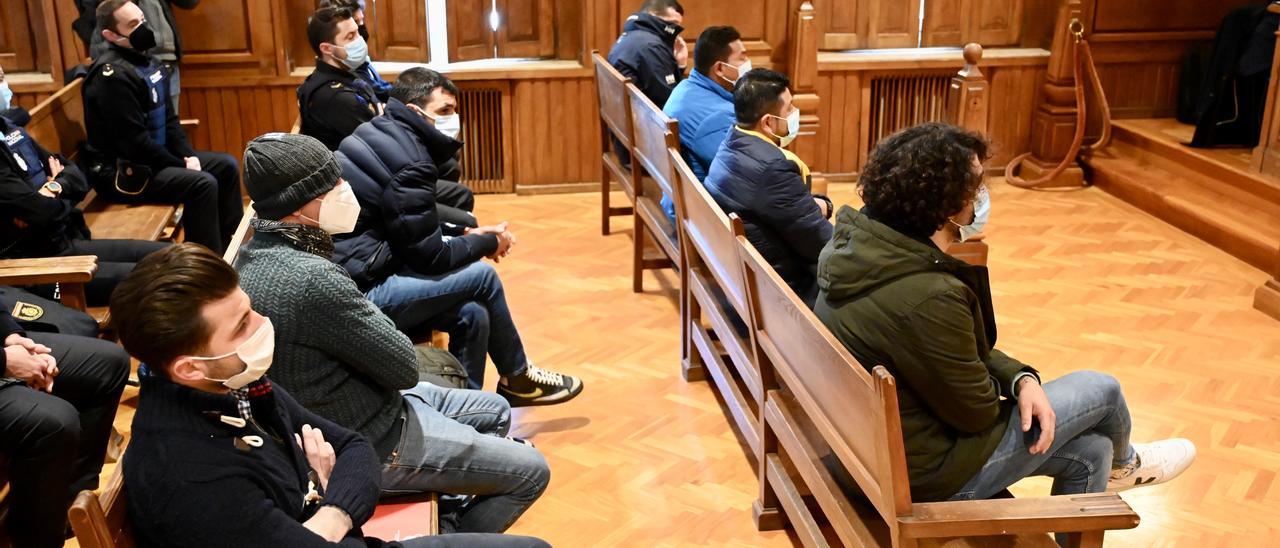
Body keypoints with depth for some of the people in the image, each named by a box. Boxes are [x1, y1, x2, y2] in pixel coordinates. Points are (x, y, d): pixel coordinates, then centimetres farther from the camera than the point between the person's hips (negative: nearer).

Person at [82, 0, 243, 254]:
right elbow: (133, 141, -24)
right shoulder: (113, 74, -21)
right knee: (203, 183, -26)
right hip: (121, 170, -10)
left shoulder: (148, 62, 9)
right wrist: (182, 166, -16)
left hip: (156, 157, 10)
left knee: (226, 165, 5)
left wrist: (188, 155, -2)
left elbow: (169, 119, 14)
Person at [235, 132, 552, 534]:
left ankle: (450, 510, 33)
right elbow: (404, 368, -21)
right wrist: (374, 317, -5)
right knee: (530, 472, 3)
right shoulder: (311, 278, -33)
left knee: (495, 411, 23)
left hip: (335, 414, 9)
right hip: (368, 445, -9)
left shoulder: (251, 257, -2)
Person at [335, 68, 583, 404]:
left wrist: (469, 235, 11)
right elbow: (429, 256, -15)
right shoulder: (409, 161, -19)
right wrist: (488, 243, 1)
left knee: (472, 314, 3)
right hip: (358, 292, -9)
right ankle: (517, 377, 14)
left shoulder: (382, 136, 12)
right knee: (482, 276, -6)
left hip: (347, 276, 9)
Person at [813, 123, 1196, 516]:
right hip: (926, 471, -8)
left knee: (1089, 452, 18)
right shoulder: (927, 299, -36)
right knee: (1102, 390, 10)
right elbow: (976, 410, -20)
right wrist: (1013, 384, 2)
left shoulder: (858, 245, -6)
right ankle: (1123, 463, 45)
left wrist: (1022, 378, -6)